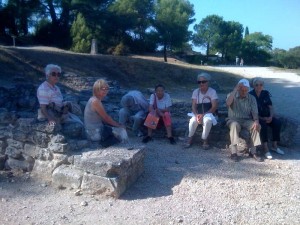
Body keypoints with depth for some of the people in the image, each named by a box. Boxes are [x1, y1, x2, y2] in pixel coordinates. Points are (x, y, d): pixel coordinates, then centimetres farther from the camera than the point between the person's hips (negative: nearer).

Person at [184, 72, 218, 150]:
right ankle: (190, 139, -7)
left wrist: (204, 115, -24)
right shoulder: (195, 91, 1)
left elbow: (214, 107, -13)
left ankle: (205, 140, -16)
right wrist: (197, 115, -24)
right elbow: (193, 106, -3)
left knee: (207, 120, -37)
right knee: (193, 120, -31)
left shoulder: (212, 91, -7)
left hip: (209, 114, -2)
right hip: (198, 114, 2)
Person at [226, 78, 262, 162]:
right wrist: (235, 89, -21)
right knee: (235, 125, -37)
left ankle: (253, 151, -19)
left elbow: (255, 112, -2)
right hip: (233, 119, -2)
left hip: (247, 120, 2)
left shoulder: (251, 98, 7)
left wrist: (256, 121, -23)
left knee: (256, 126, -28)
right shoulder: (232, 95, 1)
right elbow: (228, 103, -22)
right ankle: (234, 152, -35)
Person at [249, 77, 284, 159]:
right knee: (263, 124, -33)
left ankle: (274, 146, -9)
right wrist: (262, 118, -19)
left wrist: (271, 117, -15)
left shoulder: (266, 93, 6)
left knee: (277, 123, -21)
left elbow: (270, 107, 4)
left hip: (266, 116, 5)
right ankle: (266, 149, -32)